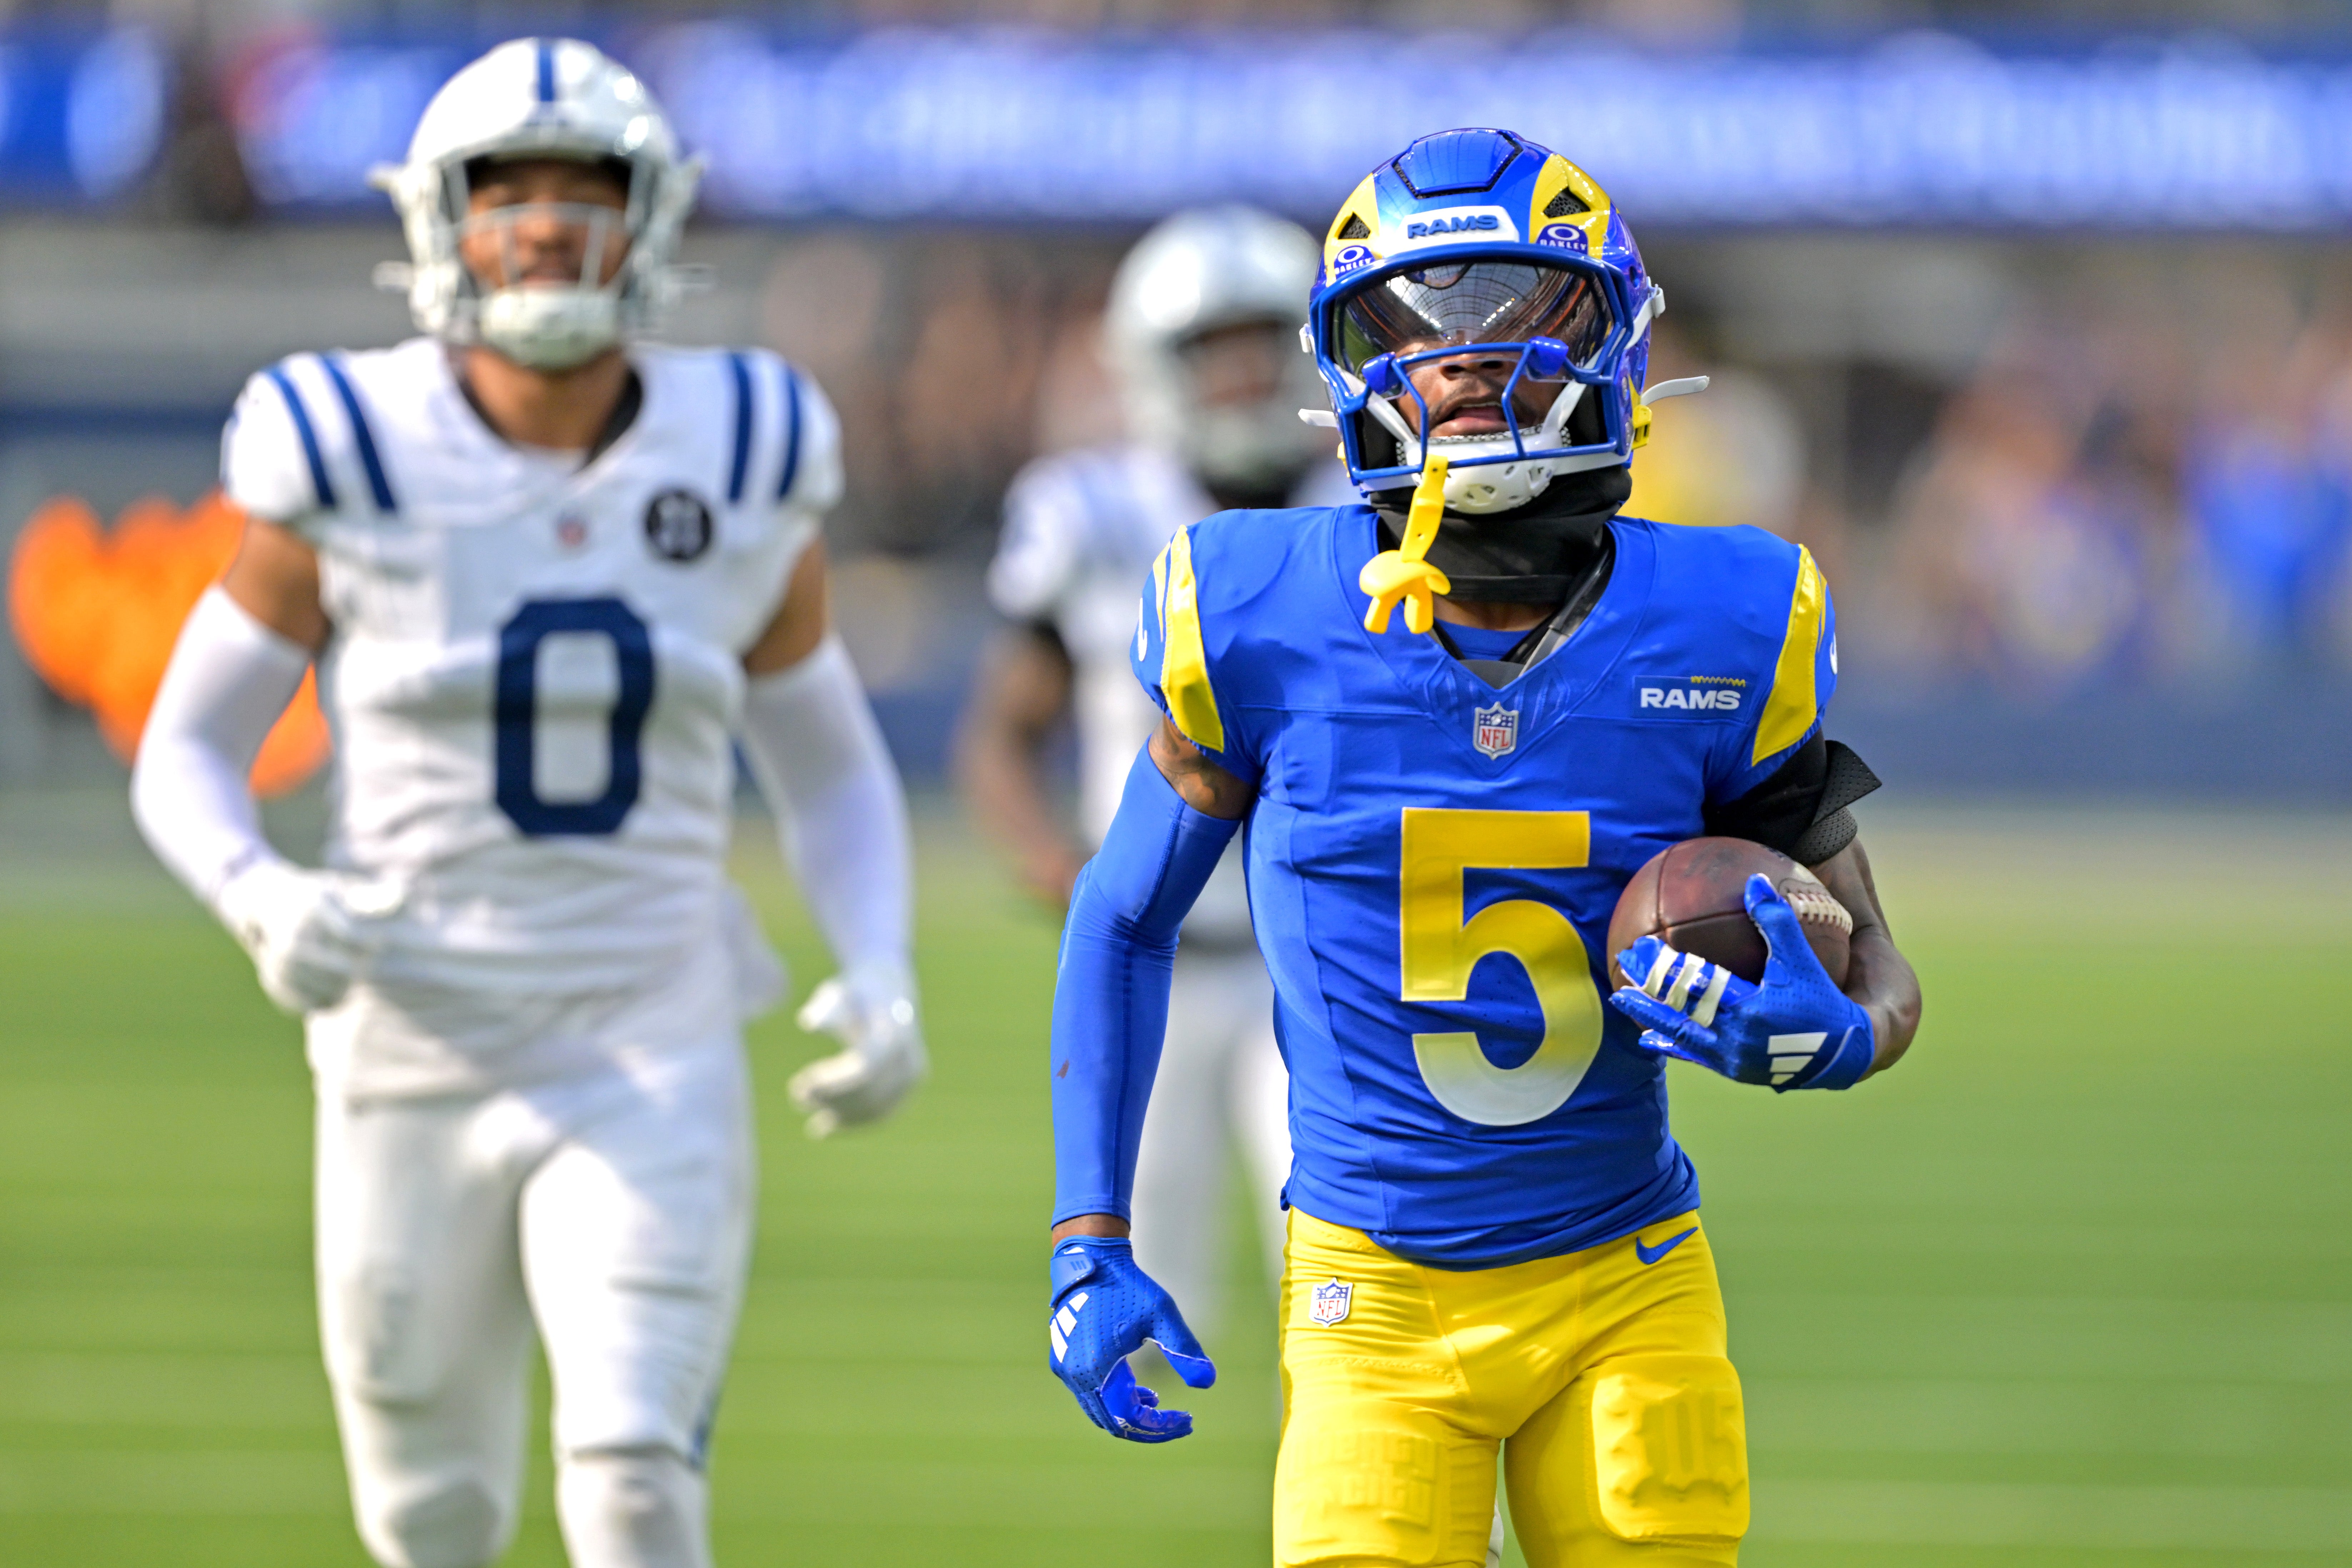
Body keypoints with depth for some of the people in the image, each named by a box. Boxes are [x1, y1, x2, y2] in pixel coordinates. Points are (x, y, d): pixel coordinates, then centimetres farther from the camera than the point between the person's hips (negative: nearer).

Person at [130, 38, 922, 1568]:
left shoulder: (746, 474, -1)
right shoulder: (352, 467, -7)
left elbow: (836, 772, 12)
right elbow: (185, 755, 0)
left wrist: (882, 980, -6)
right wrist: (263, 898, -22)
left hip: (651, 1068, 0)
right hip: (418, 1057, 0)